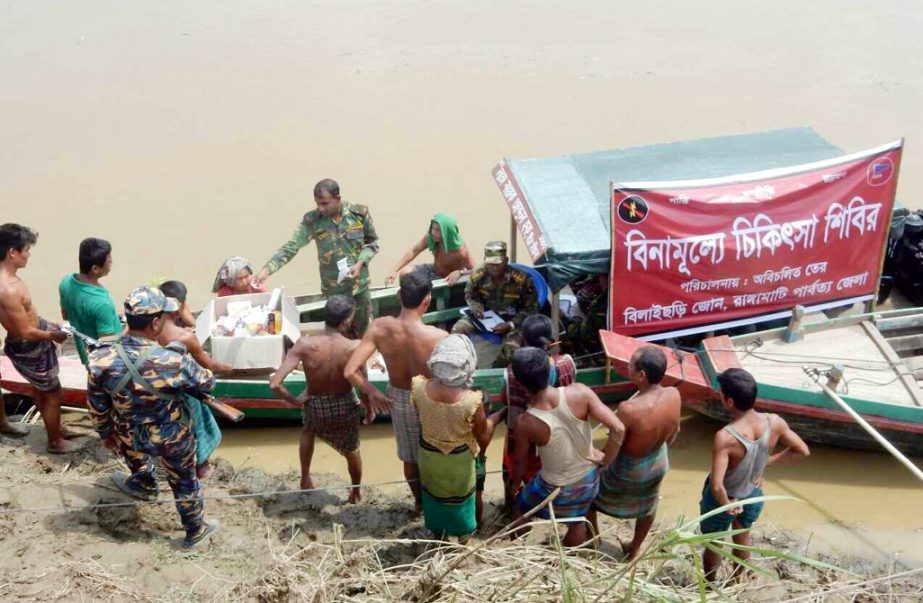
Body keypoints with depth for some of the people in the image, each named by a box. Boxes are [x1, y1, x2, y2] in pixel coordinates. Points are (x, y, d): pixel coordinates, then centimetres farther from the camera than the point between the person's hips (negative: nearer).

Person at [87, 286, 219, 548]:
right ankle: (195, 531, 46)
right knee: (184, 483, 24)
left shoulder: (102, 360, -27)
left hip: (130, 436, 2)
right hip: (172, 437, -2)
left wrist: (106, 435, 12)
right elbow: (207, 384, -14)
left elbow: (98, 408, -9)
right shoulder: (173, 361, -35)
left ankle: (144, 485, 66)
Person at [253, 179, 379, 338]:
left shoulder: (360, 213, -10)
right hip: (333, 289, 0)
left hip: (359, 285, 0)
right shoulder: (312, 220, -11)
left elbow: (372, 243, 1)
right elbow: (291, 247, -14)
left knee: (364, 333, 11)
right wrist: (267, 269, -25)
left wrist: (360, 263, -17)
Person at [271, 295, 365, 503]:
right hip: (346, 407, 0)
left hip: (315, 407, 0)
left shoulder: (304, 345, -25)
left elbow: (275, 384, -27)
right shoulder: (354, 347, -26)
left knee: (308, 432, 38)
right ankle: (356, 492, 51)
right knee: (352, 450, 30)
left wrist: (295, 400, -10)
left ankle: (305, 479, 43)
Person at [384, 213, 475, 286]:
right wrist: (395, 270, -21)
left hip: (449, 281, -5)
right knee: (404, 273, -7)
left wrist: (460, 272, -48)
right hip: (433, 271, 5)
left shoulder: (460, 250, -35)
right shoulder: (430, 237, -20)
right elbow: (413, 251, -12)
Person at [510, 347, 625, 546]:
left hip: (555, 489, -2)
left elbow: (520, 461, -9)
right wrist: (605, 461, -9)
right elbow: (618, 429, -26)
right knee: (577, 522, 31)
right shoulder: (580, 393, -27)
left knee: (521, 509, 29)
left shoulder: (526, 423, -28)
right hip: (588, 478, 2)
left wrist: (516, 483, 12)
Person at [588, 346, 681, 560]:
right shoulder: (673, 395, -24)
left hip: (628, 470, -5)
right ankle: (635, 549, 56)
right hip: (658, 463, 5)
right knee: (647, 505, 32)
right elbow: (674, 429, -3)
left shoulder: (629, 409, -42)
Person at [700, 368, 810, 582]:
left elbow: (717, 486, -43)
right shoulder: (775, 422, -24)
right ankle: (736, 581, 56)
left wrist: (726, 505, -23)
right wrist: (768, 461, -1)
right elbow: (803, 451, -8)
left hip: (723, 499, -5)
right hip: (754, 496, 5)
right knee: (743, 537, 33)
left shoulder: (725, 436, -40)